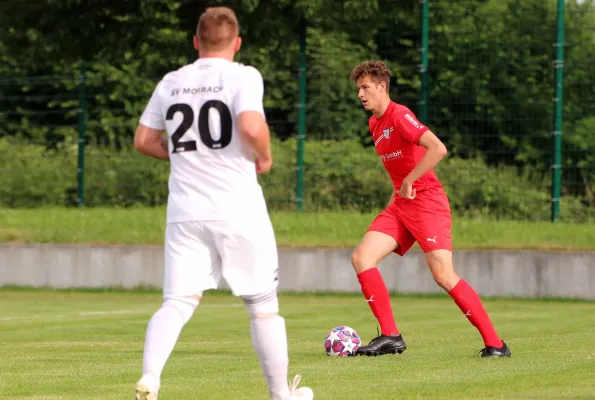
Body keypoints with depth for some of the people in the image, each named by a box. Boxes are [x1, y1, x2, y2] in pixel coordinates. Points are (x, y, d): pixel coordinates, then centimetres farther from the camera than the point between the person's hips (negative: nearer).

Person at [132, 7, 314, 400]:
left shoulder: (171, 83, 10)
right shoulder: (242, 76, -5)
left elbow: (143, 140, 16)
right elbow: (251, 127, -21)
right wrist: (265, 158, -1)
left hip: (185, 211, 3)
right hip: (237, 209, -3)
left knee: (178, 302, -1)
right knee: (263, 303, 11)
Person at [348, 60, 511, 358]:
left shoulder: (399, 115, -14)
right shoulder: (374, 123, 15)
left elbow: (438, 148, -26)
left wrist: (409, 182, -20)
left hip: (426, 201, -9)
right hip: (400, 205, 9)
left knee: (443, 274, -16)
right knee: (361, 258, -6)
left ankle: (494, 343, -10)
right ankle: (390, 336, -4)